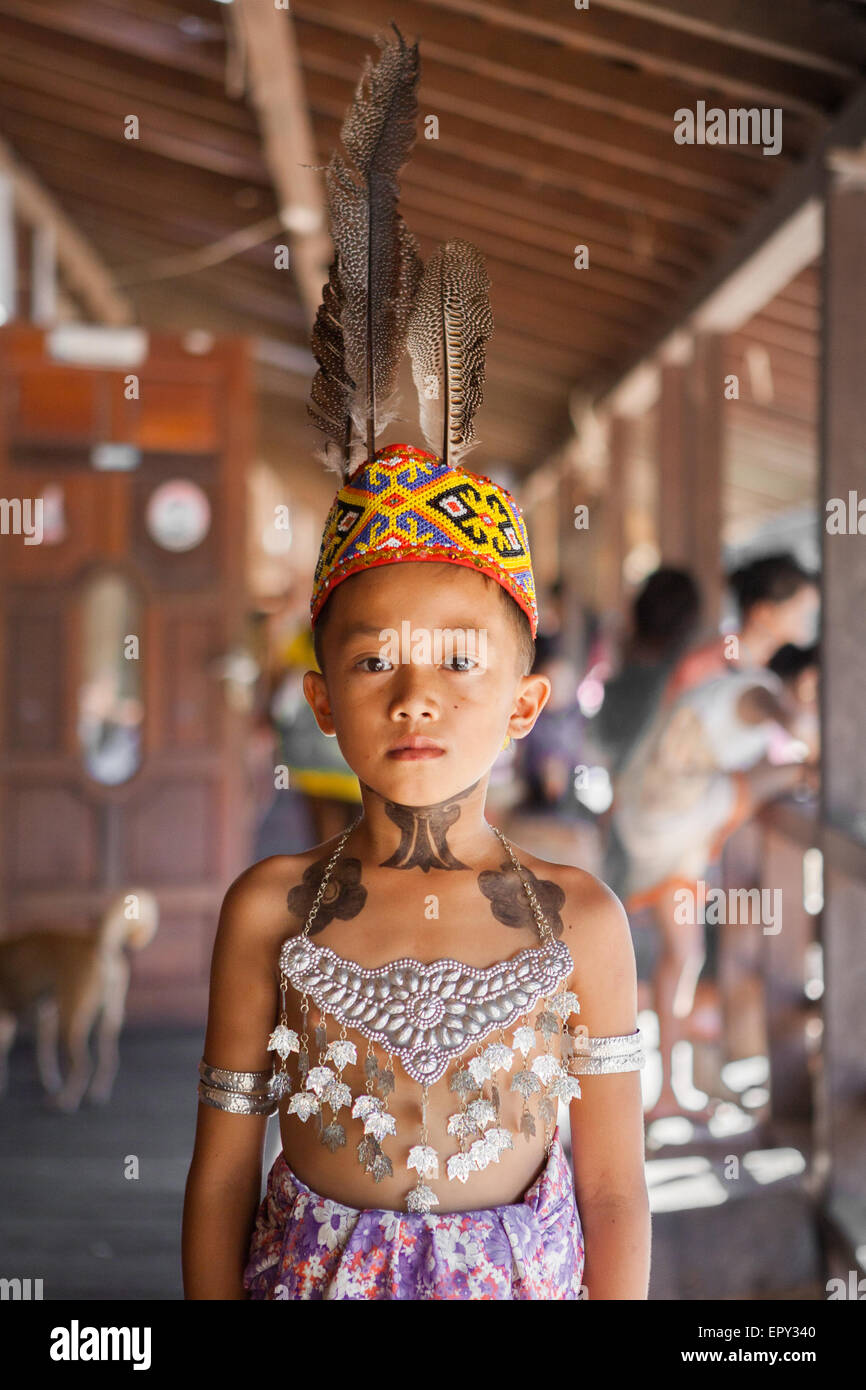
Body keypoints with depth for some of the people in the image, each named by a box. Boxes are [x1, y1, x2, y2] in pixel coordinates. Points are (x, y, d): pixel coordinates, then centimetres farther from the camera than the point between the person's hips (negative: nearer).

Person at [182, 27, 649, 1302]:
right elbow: (222, 1171, -2)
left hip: (521, 1274, 0)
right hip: (315, 1269, 0)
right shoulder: (270, 911, -10)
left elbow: (615, 1189, -4)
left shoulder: (579, 921, -10)